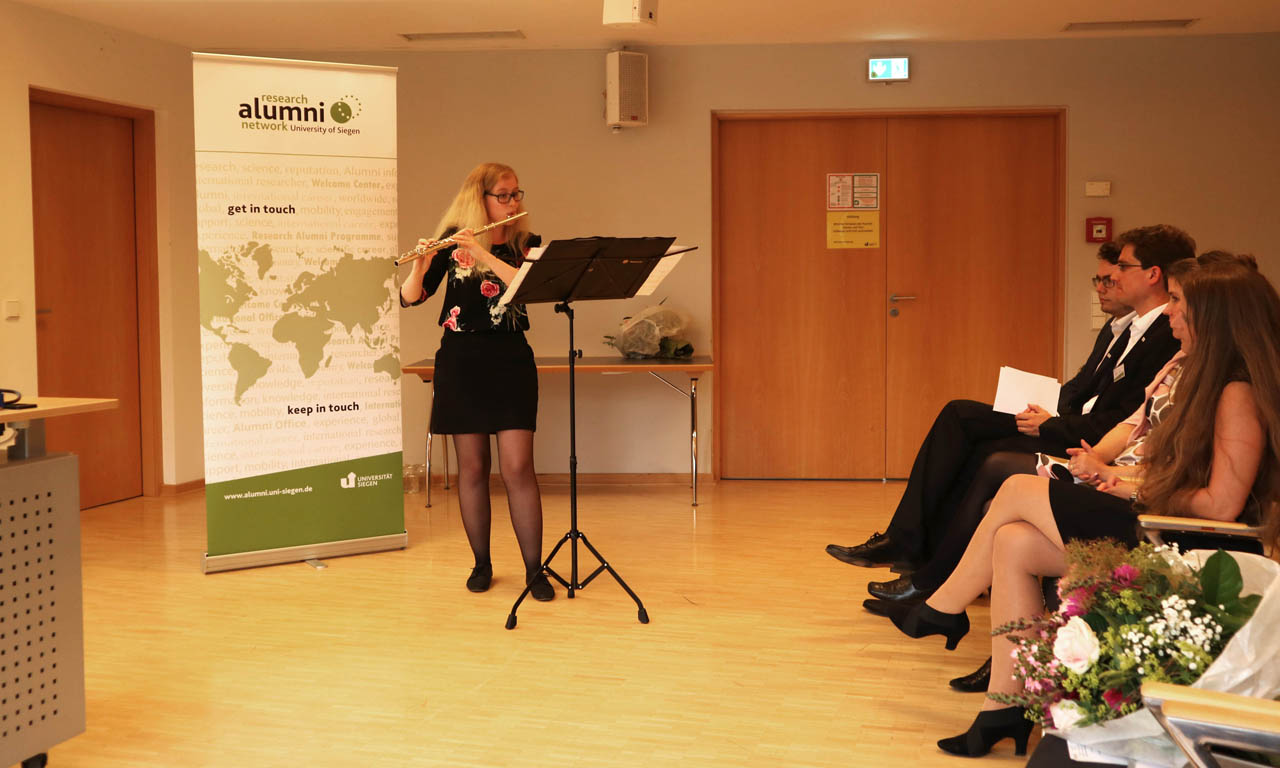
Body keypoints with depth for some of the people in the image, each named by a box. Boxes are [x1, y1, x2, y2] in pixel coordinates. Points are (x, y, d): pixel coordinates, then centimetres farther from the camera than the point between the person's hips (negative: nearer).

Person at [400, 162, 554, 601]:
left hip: (510, 360, 0)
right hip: (461, 361, 0)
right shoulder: (452, 241, 3)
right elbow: (410, 299, -2)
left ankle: (534, 569, -1)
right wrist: (421, 265, -22)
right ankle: (482, 564, 18)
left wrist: (484, 255, -24)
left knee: (518, 466, -7)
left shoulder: (526, 244, 5)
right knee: (472, 466, 5)